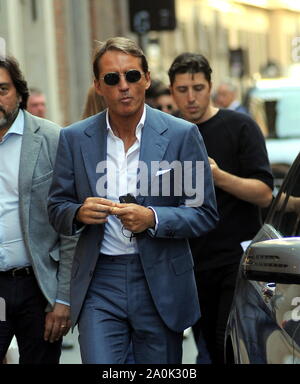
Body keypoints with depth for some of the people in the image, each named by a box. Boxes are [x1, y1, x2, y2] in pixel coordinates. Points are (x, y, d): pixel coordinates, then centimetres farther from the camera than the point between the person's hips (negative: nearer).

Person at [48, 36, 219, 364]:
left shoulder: (181, 135, -3)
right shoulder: (74, 138, 3)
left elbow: (205, 214, -2)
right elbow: (56, 210, 10)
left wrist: (153, 218, -19)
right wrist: (79, 213, -14)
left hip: (161, 285, 0)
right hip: (98, 284, 1)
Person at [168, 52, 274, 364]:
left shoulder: (240, 127, -3)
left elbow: (264, 194, -10)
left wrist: (219, 176, -23)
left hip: (237, 259, -5)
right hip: (193, 265, 5)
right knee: (211, 351, 8)